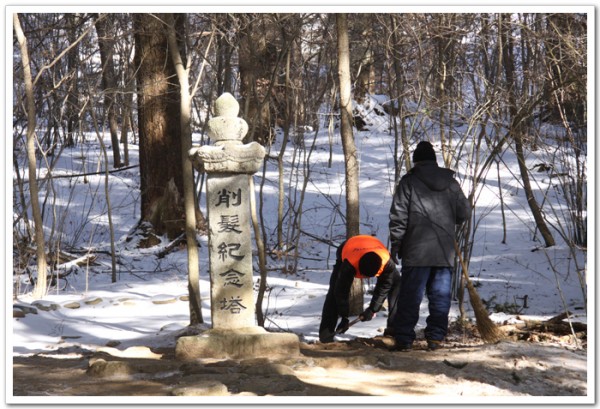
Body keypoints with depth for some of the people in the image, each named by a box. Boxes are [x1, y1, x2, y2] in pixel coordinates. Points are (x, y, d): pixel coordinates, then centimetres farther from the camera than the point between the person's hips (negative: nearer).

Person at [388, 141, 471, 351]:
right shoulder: (450, 182, 8)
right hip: (445, 251, 3)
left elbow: (398, 216, -6)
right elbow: (464, 212, 12)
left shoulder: (408, 182, -3)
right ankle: (435, 337, 9)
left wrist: (395, 244, 1)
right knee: (440, 295, 10)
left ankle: (404, 338, -2)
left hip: (416, 251, -3)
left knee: (410, 296, 0)